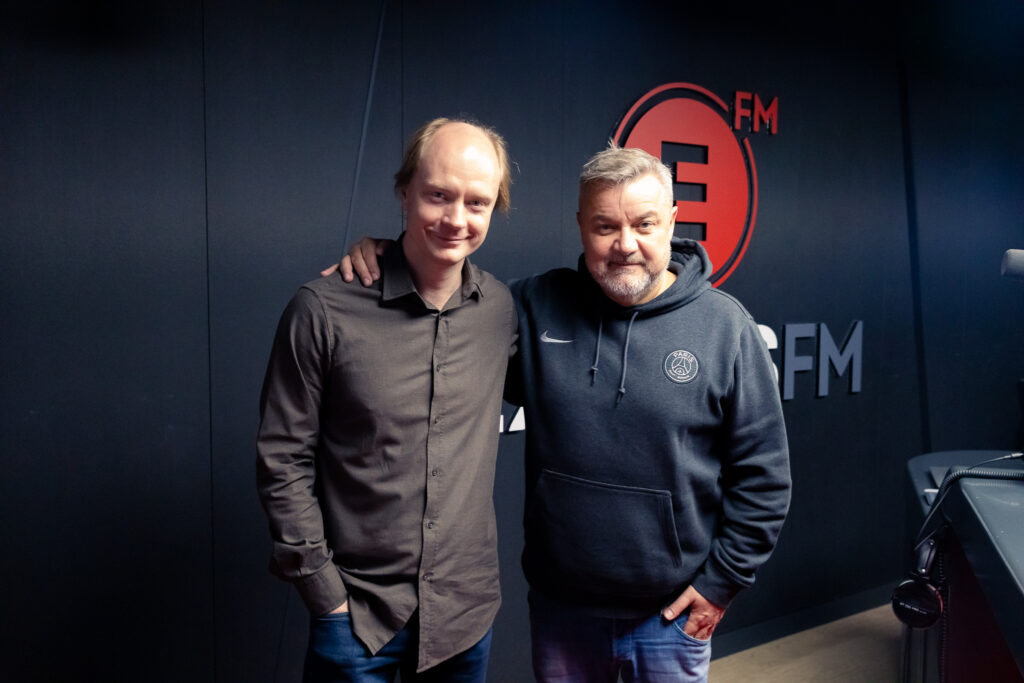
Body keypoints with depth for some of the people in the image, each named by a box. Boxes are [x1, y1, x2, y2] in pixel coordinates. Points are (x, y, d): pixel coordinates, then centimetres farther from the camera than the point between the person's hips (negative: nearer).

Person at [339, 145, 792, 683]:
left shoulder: (724, 326, -9)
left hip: (672, 613, -2)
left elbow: (763, 471, -5)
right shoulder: (537, 307, -3)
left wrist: (723, 578, -5)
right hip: (559, 605, 3)